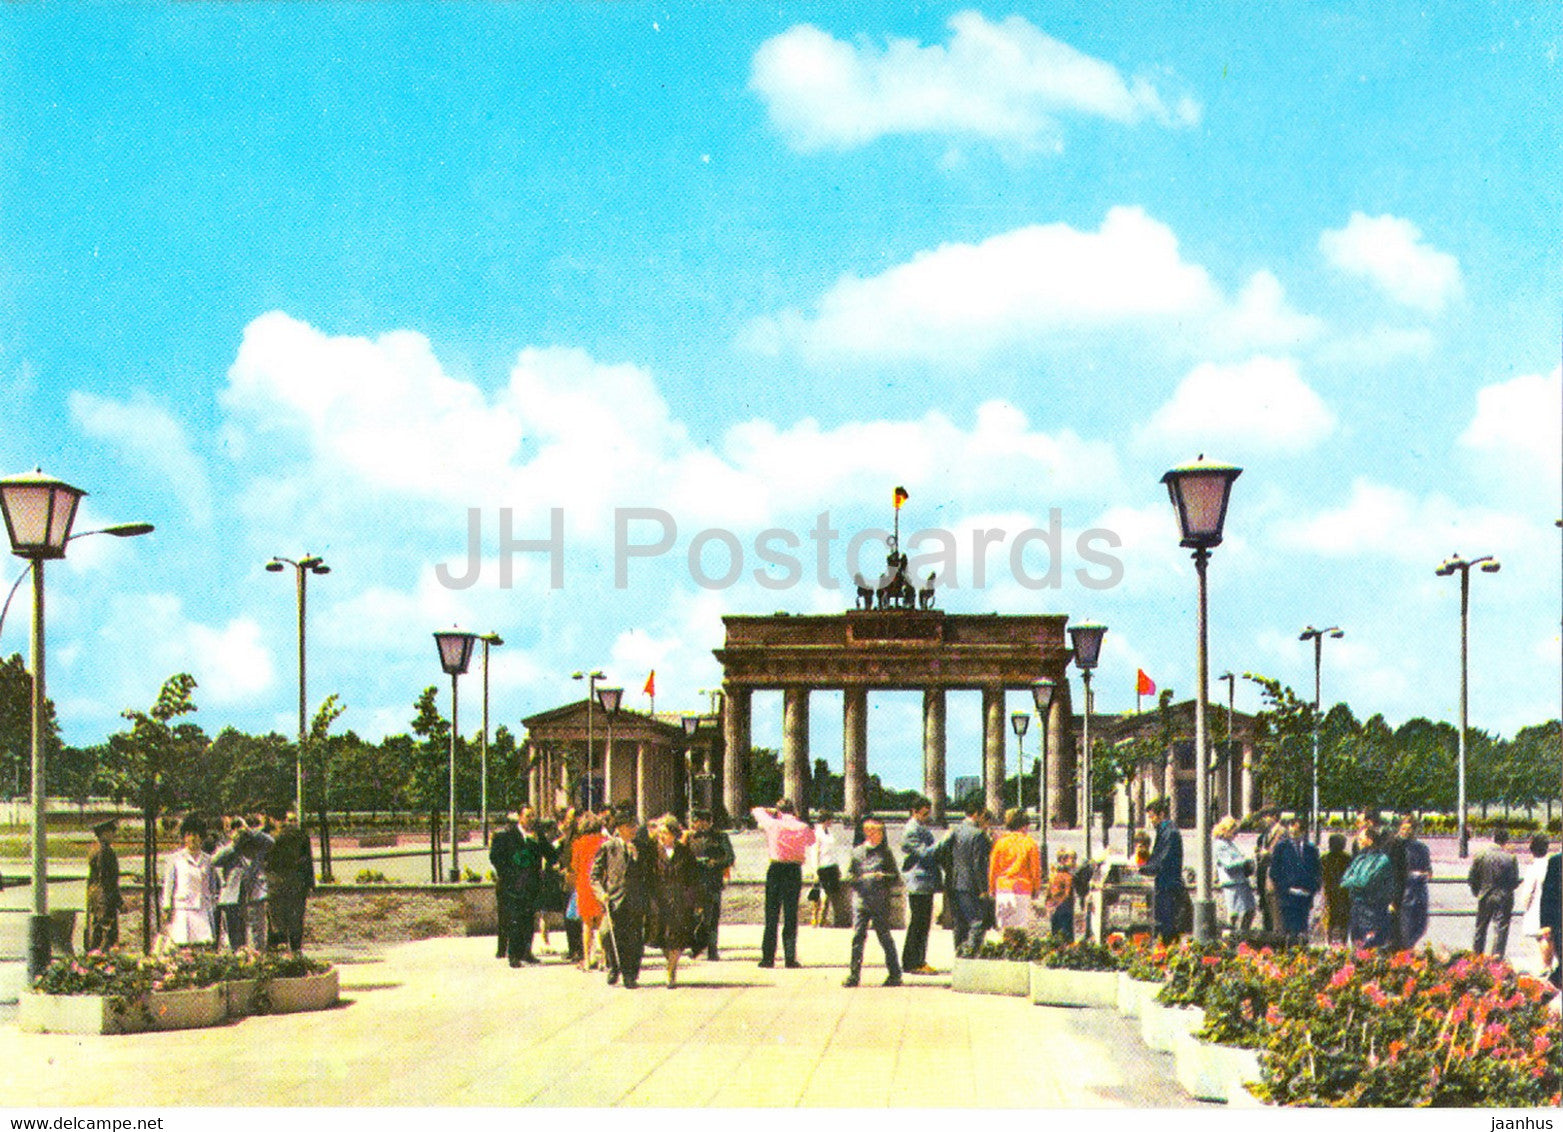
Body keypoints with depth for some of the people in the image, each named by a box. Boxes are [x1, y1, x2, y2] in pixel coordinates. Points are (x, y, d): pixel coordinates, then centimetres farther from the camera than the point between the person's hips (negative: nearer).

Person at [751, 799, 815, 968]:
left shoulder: (773, 824, -6)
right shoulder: (803, 828, -2)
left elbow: (757, 811, 10)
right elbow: (812, 839, 20)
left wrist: (772, 811, 24)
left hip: (776, 870, -1)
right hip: (795, 871, 1)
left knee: (771, 916, 4)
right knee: (791, 915, 6)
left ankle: (768, 958, 2)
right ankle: (791, 958, 1)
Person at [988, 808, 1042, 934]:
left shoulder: (1000, 842, 3)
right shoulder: (1030, 843, -3)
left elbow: (993, 868, 6)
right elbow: (1036, 870, 0)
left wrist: (992, 888, 15)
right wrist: (1036, 889, 10)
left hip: (1003, 887, 2)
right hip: (1023, 889, -2)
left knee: (1004, 925, 7)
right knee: (1021, 926, -1)